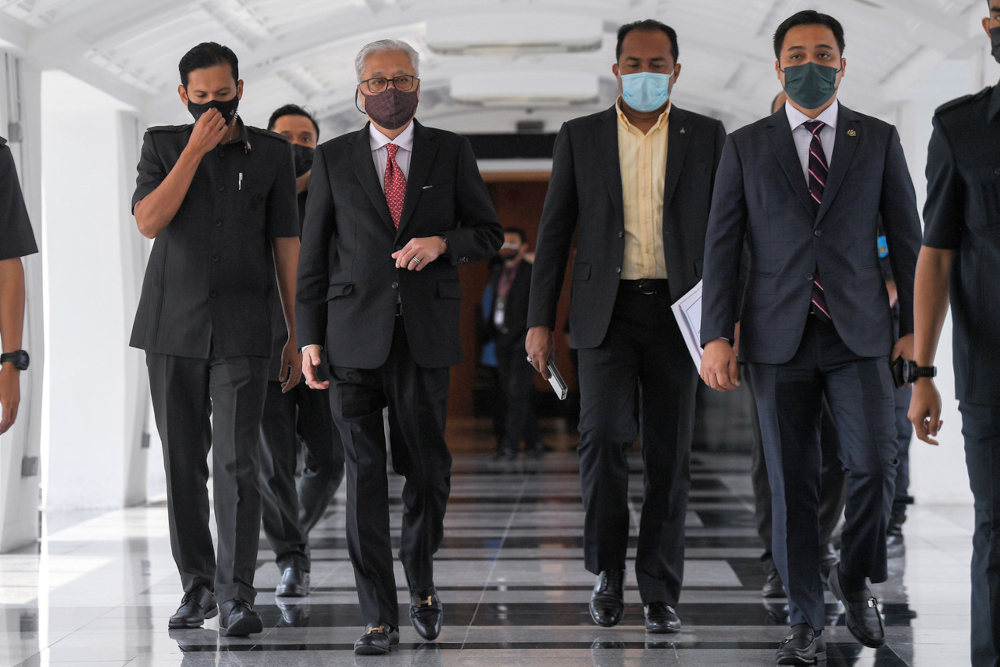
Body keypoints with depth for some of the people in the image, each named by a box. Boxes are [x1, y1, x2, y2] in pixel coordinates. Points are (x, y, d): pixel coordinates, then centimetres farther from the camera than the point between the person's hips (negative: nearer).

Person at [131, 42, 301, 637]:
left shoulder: (273, 153, 5)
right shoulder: (163, 144, 6)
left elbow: (286, 244, 6)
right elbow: (148, 221, -10)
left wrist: (299, 335, 4)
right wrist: (196, 150, -13)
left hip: (242, 331, -1)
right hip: (173, 326, 2)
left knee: (237, 463, -10)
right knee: (184, 464, 6)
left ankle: (237, 596, -8)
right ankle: (197, 585, 18)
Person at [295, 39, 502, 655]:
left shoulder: (452, 152, 8)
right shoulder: (334, 158, 8)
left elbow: (489, 233, 11)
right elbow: (314, 253, 8)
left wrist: (441, 242, -11)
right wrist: (310, 338, 2)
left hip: (425, 335, 1)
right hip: (355, 337, 0)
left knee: (428, 466, 4)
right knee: (365, 472, -4)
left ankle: (422, 581, 31)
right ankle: (380, 616, 1)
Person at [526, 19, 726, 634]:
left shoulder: (708, 137, 7)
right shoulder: (580, 138, 7)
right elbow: (555, 232, 7)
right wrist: (540, 321, 2)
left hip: (679, 310, 0)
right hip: (607, 311, 0)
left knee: (670, 455, 2)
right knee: (603, 437, -13)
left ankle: (660, 592, 10)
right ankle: (608, 573, 6)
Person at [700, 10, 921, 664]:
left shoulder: (879, 139, 8)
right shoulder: (746, 146, 7)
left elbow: (906, 237, 9)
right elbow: (722, 245, 4)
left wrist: (914, 324, 3)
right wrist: (717, 336, -4)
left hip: (860, 334, 0)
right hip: (779, 337, 0)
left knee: (875, 463, -12)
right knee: (792, 484, 2)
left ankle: (856, 579, 15)